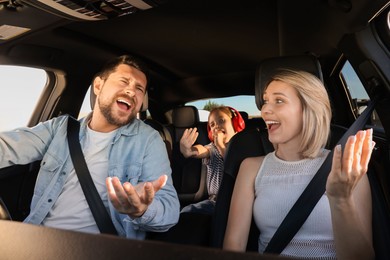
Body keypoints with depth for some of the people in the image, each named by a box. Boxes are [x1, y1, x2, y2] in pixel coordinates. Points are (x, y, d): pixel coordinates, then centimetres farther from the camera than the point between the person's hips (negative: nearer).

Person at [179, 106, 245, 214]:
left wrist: (222, 147, -23)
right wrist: (187, 150, -39)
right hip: (215, 200, 3)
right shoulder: (212, 148, 8)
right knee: (186, 211, -16)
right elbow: (200, 151, -16)